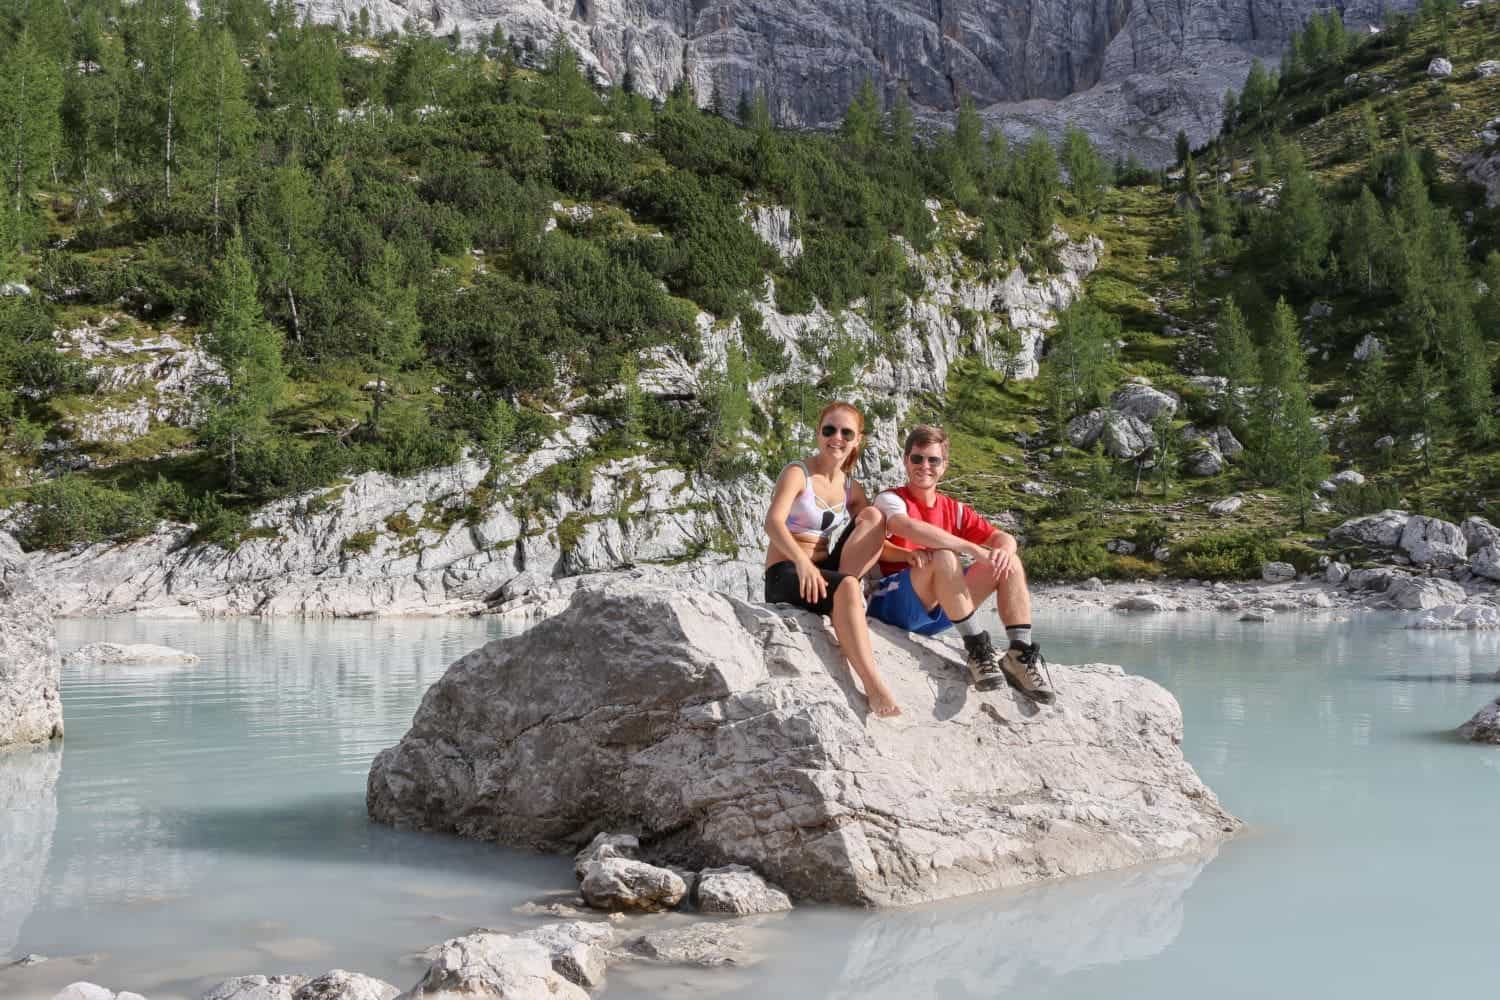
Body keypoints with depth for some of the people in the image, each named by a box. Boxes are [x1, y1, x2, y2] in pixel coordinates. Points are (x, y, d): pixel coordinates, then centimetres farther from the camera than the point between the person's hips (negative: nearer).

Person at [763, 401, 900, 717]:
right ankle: (873, 685, -45)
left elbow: (875, 541, 14)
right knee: (845, 587, -37)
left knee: (873, 515, -9)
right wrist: (802, 561, -42)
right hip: (786, 574, -6)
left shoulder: (851, 489, 13)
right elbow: (773, 522, -24)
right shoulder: (797, 473, -7)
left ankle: (845, 591, -19)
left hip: (822, 571, 6)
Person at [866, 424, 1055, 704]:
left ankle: (1020, 656, -14)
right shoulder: (890, 500, -4)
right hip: (894, 604, -6)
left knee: (1010, 563, -4)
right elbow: (910, 528, -27)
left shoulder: (954, 510, 16)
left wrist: (1003, 551, -17)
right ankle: (978, 649, -27)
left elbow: (1003, 538, 9)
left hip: (939, 613, 7)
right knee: (943, 556, -33)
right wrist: (974, 550, -32)